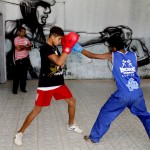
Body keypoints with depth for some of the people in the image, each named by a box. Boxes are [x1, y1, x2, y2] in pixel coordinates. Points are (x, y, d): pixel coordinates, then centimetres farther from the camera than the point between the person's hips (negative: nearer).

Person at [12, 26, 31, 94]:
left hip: (26, 59, 5)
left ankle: (23, 87, 19)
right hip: (19, 59, -5)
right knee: (17, 74, -1)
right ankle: (14, 89, 7)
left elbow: (29, 48, 3)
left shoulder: (26, 39, 11)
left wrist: (22, 47, -14)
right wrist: (25, 46, -4)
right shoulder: (16, 39, -6)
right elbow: (18, 48, -16)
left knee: (24, 74, 9)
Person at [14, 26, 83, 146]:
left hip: (59, 83, 8)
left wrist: (66, 48, 5)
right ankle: (20, 133, 12)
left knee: (72, 101, 13)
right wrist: (68, 47, -23)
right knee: (37, 110, -4)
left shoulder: (54, 47, 11)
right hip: (46, 85, -8)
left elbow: (62, 64, 12)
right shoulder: (45, 48, -17)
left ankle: (71, 125, 34)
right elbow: (59, 62, -27)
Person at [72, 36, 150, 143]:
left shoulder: (113, 55, -2)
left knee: (105, 114, 14)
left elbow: (92, 56, 1)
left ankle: (94, 137, 24)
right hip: (138, 93, 4)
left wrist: (79, 49, 13)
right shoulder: (134, 55, 7)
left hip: (123, 95, -4)